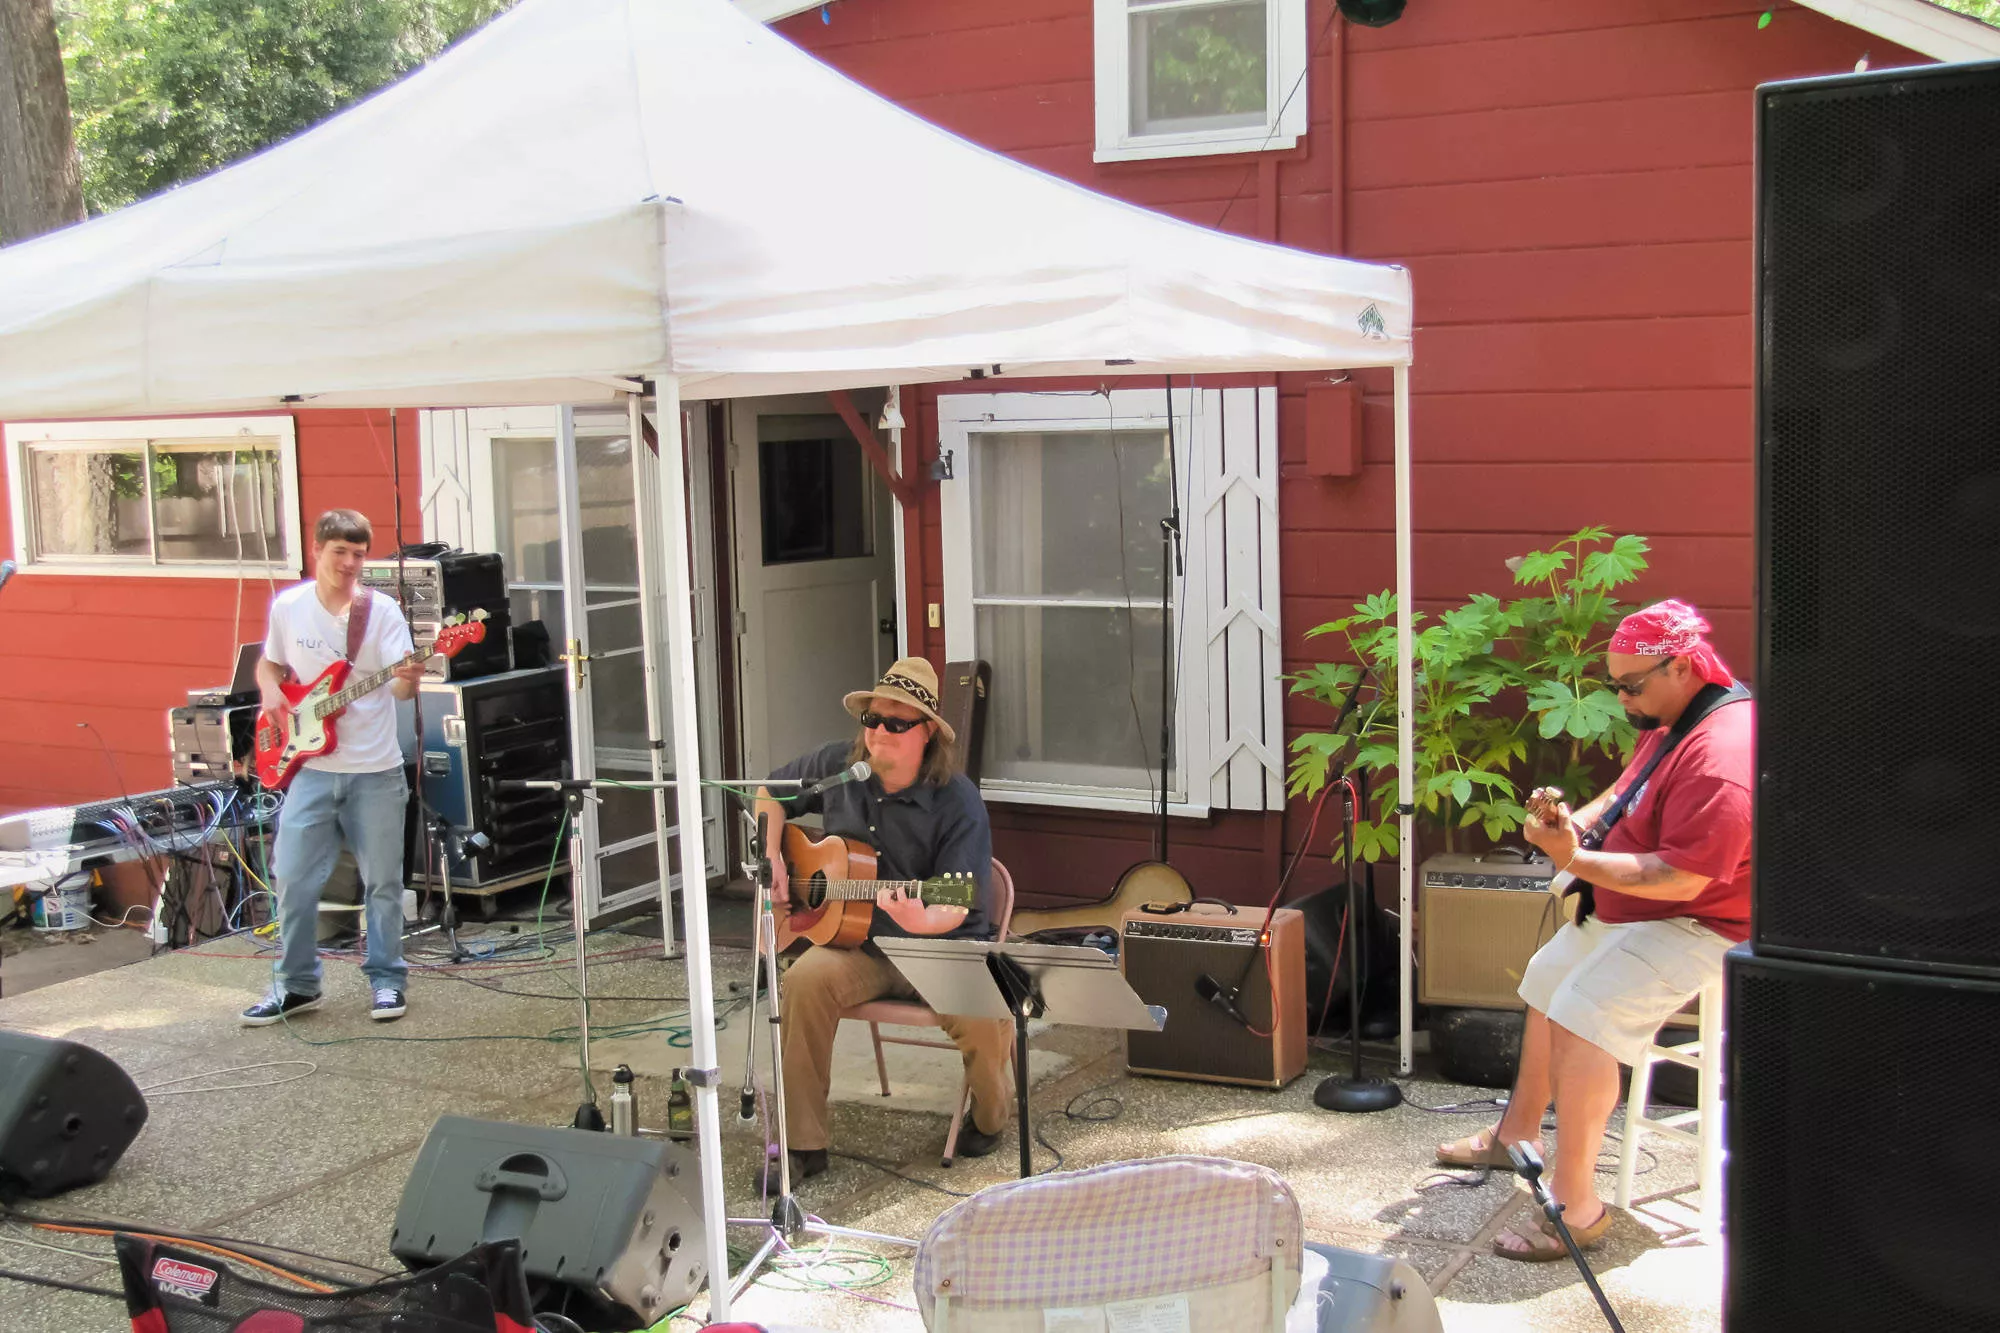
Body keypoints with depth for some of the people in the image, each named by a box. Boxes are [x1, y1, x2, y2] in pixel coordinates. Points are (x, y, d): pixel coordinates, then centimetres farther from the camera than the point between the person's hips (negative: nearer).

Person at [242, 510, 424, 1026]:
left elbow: (400, 687, -13)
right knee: (294, 880, 2)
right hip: (310, 768, 2)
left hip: (375, 770, -2)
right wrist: (271, 692, -1)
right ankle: (296, 983, 17)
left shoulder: (382, 611, -5)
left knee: (383, 881, 5)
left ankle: (387, 978, 20)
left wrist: (409, 678, -36)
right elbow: (269, 663, 19)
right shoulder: (288, 607, 3)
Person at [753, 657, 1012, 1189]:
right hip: (857, 942, 3)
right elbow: (771, 795, 21)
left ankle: (990, 1116, 7)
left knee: (985, 1014, -31)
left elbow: (959, 906, -17)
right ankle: (802, 1145, -16)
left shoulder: (957, 802, -13)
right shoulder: (836, 766, 1)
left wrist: (923, 919, -40)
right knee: (804, 983, -29)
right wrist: (772, 858, 6)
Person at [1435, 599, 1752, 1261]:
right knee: (1548, 979, 24)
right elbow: (1626, 794, 18)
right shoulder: (1668, 724, 5)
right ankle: (1519, 1131, 41)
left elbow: (1682, 879, -33)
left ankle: (1576, 1205, -21)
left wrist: (1578, 861, -33)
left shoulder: (1721, 755, -30)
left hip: (1701, 926, -11)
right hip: (1634, 910, 12)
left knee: (1583, 1010, -27)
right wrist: (1574, 821, -2)